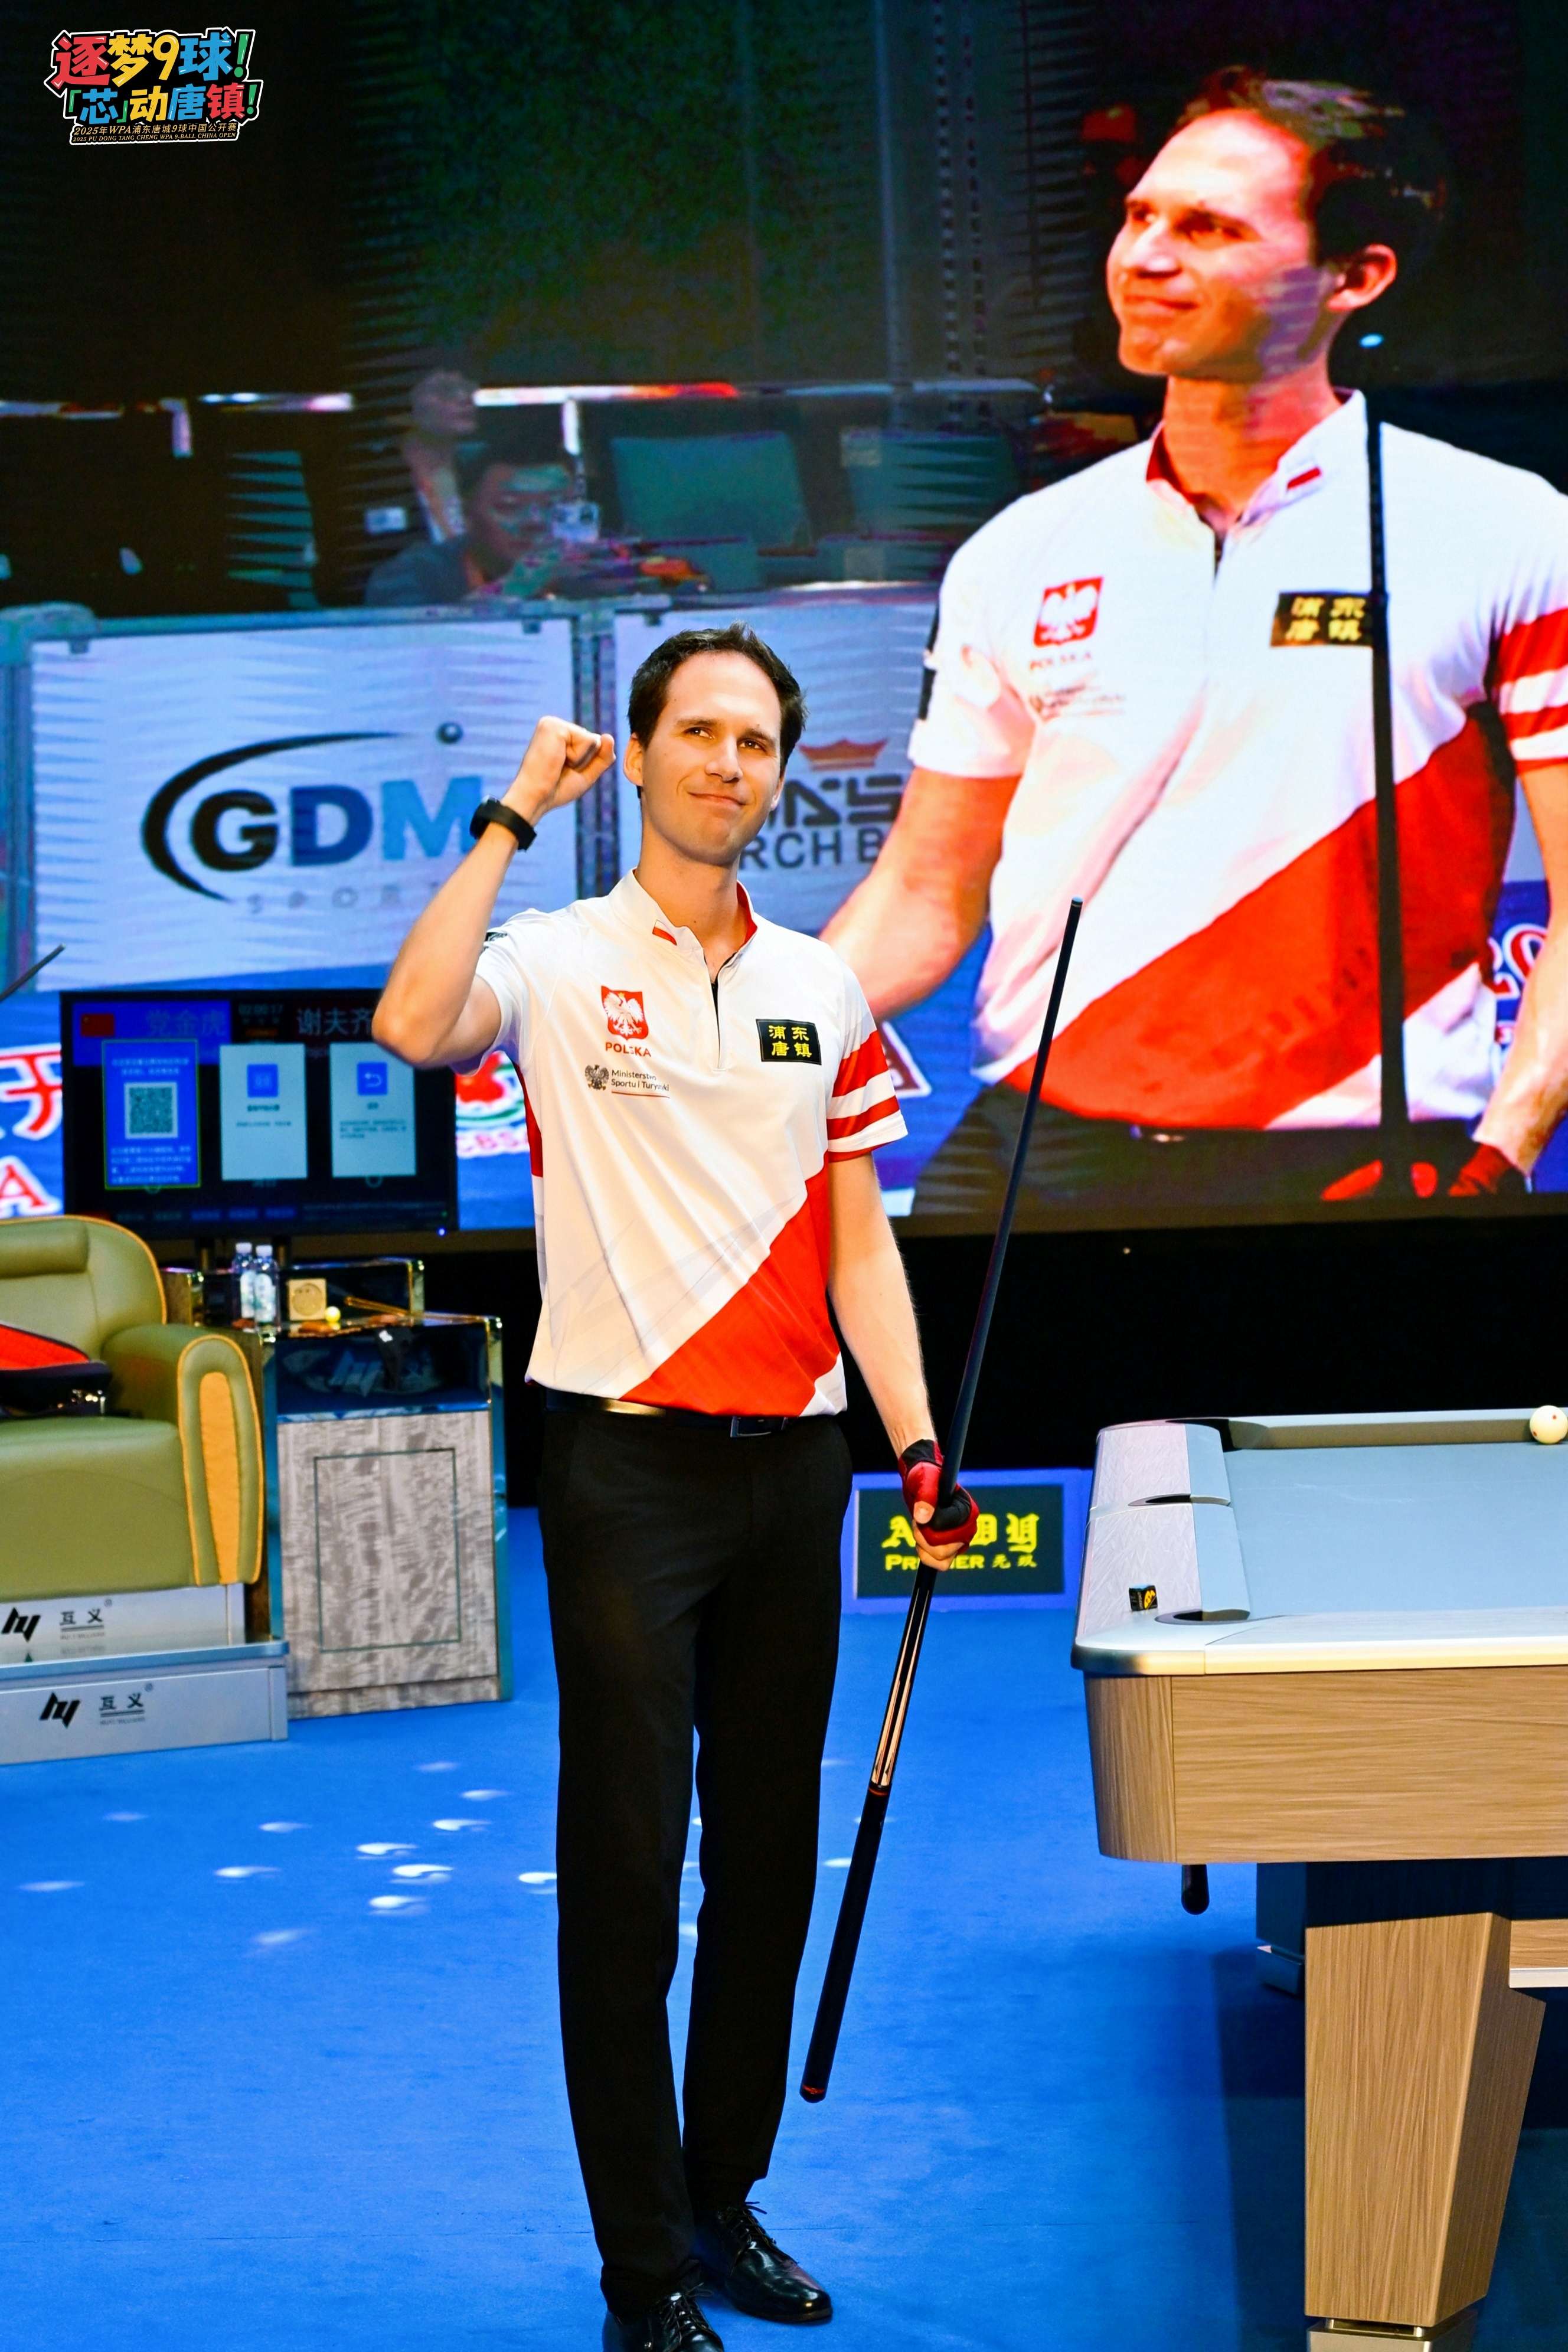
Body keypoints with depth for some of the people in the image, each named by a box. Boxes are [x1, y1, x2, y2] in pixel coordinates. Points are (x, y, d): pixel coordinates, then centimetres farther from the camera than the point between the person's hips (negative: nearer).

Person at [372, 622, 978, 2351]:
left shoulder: (822, 989, 12)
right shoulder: (563, 961, -2)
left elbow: (857, 1238, 11)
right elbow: (413, 1026, -25)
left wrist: (916, 1443, 1)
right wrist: (513, 813, -15)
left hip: (791, 1460, 5)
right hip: (626, 1465, -5)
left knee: (770, 1853, 12)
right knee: (627, 1867, -2)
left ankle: (727, 2198, 27)